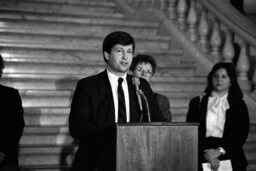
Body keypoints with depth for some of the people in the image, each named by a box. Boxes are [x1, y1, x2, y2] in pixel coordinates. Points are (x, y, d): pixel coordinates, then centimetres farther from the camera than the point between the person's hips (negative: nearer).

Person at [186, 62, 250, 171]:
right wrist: (207, 153, -11)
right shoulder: (197, 103, 12)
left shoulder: (239, 105, 12)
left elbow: (241, 134, 2)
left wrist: (220, 151, -11)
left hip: (230, 159, 0)